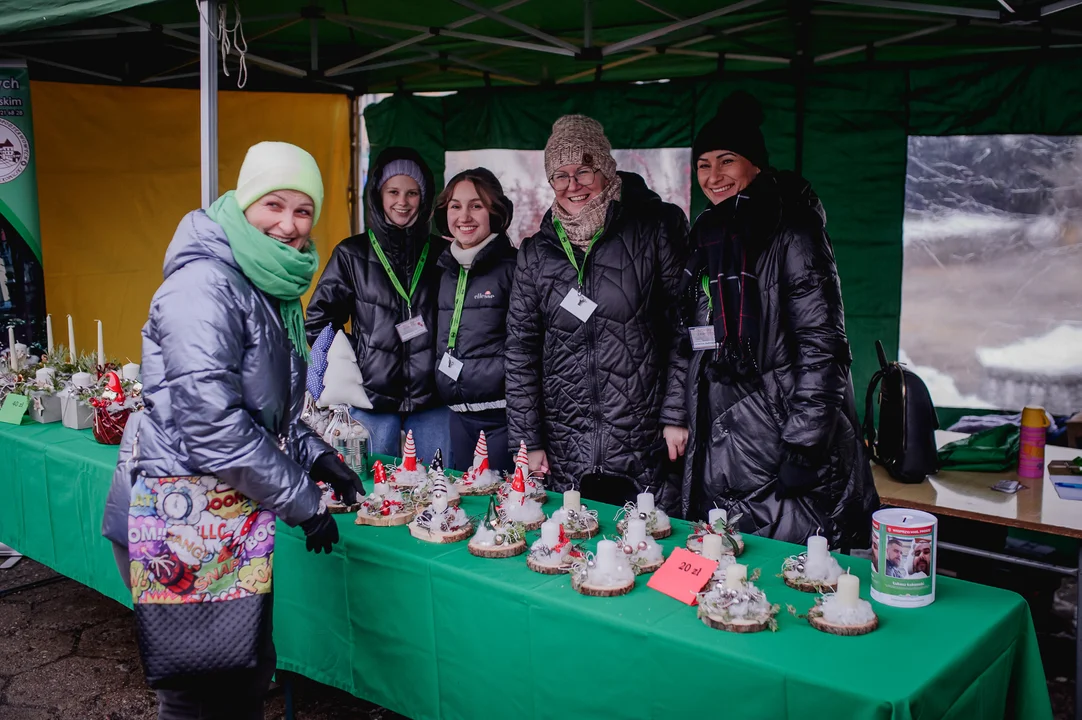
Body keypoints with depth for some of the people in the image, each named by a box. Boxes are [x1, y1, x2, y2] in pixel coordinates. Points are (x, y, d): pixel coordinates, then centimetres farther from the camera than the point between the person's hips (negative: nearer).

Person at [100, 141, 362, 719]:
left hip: (235, 517, 9)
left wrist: (316, 455, 8)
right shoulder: (204, 286, -18)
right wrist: (303, 502, -15)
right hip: (182, 520, -9)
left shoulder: (269, 288, 12)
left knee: (249, 671, 16)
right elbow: (212, 426, -24)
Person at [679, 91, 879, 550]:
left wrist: (805, 447, -19)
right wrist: (682, 424, 16)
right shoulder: (709, 236, 15)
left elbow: (821, 345, -15)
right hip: (719, 452, 7)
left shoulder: (791, 233, -9)